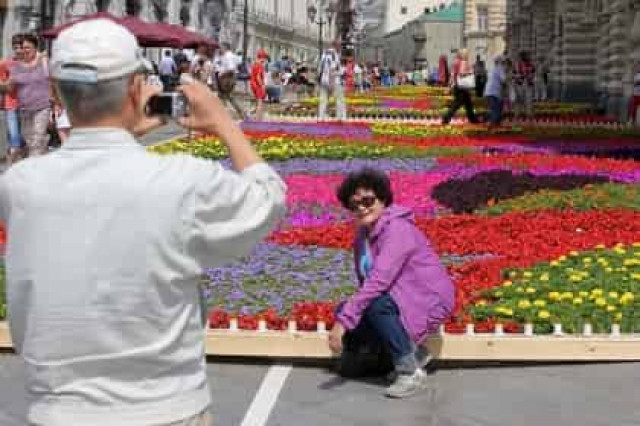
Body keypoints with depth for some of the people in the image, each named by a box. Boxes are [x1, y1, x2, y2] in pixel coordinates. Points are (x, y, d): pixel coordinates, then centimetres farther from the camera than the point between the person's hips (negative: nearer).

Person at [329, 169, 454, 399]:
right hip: (401, 299, 9)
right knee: (345, 310, -5)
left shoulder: (397, 229, -22)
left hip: (429, 301, -9)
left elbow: (379, 280, -33)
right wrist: (344, 316, -7)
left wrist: (343, 321, -35)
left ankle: (410, 371, -15)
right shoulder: (363, 233, 6)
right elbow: (365, 280, 8)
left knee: (376, 306, -32)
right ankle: (412, 351, 8)